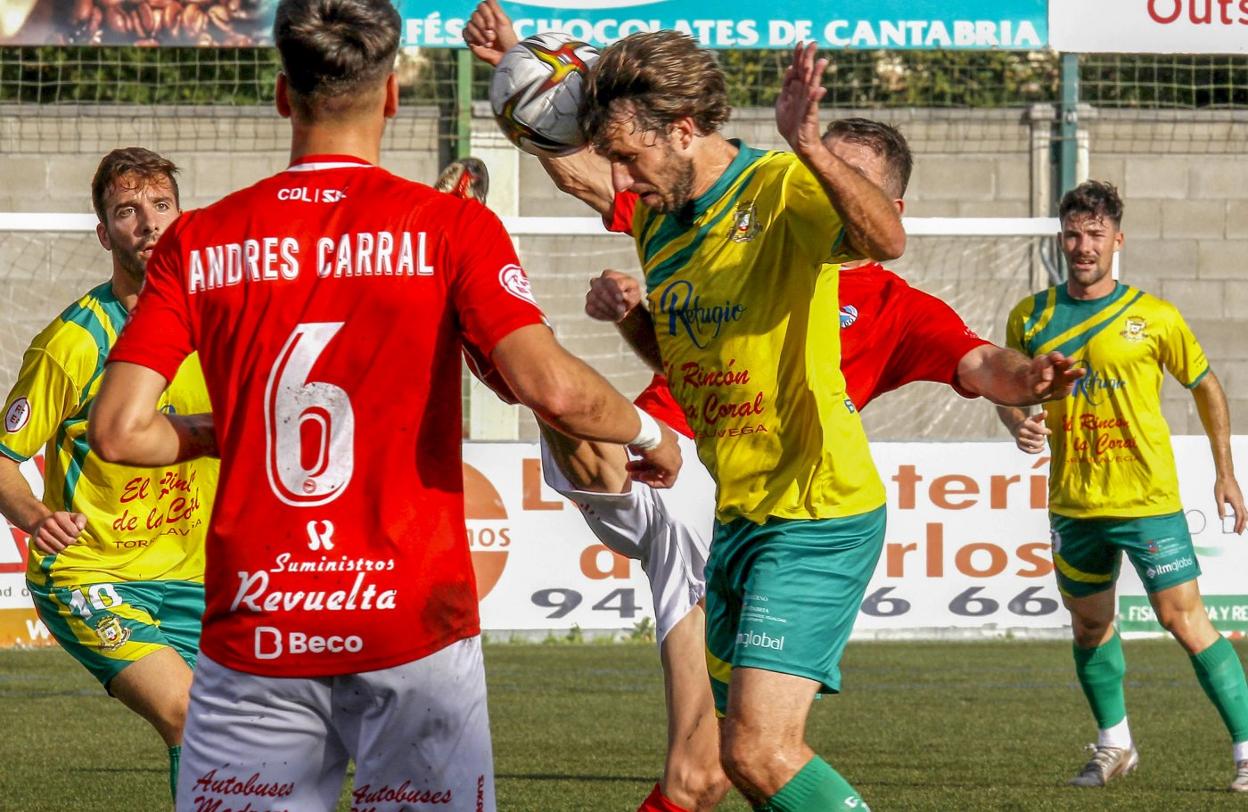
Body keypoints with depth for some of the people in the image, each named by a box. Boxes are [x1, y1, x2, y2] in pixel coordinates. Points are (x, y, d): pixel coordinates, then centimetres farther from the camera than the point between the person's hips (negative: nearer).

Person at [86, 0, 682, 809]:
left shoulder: (199, 242, 3)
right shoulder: (451, 228, -3)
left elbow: (120, 429, -2)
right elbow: (551, 387, -14)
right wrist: (647, 434, 6)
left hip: (253, 634, 2)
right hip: (412, 623, -1)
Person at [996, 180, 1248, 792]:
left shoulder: (1154, 318, -5)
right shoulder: (1032, 317, 3)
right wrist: (1018, 423, -8)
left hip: (1147, 500, -4)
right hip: (1073, 504, 4)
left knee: (1184, 619, -9)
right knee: (1089, 625, 14)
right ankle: (1114, 746, 33)